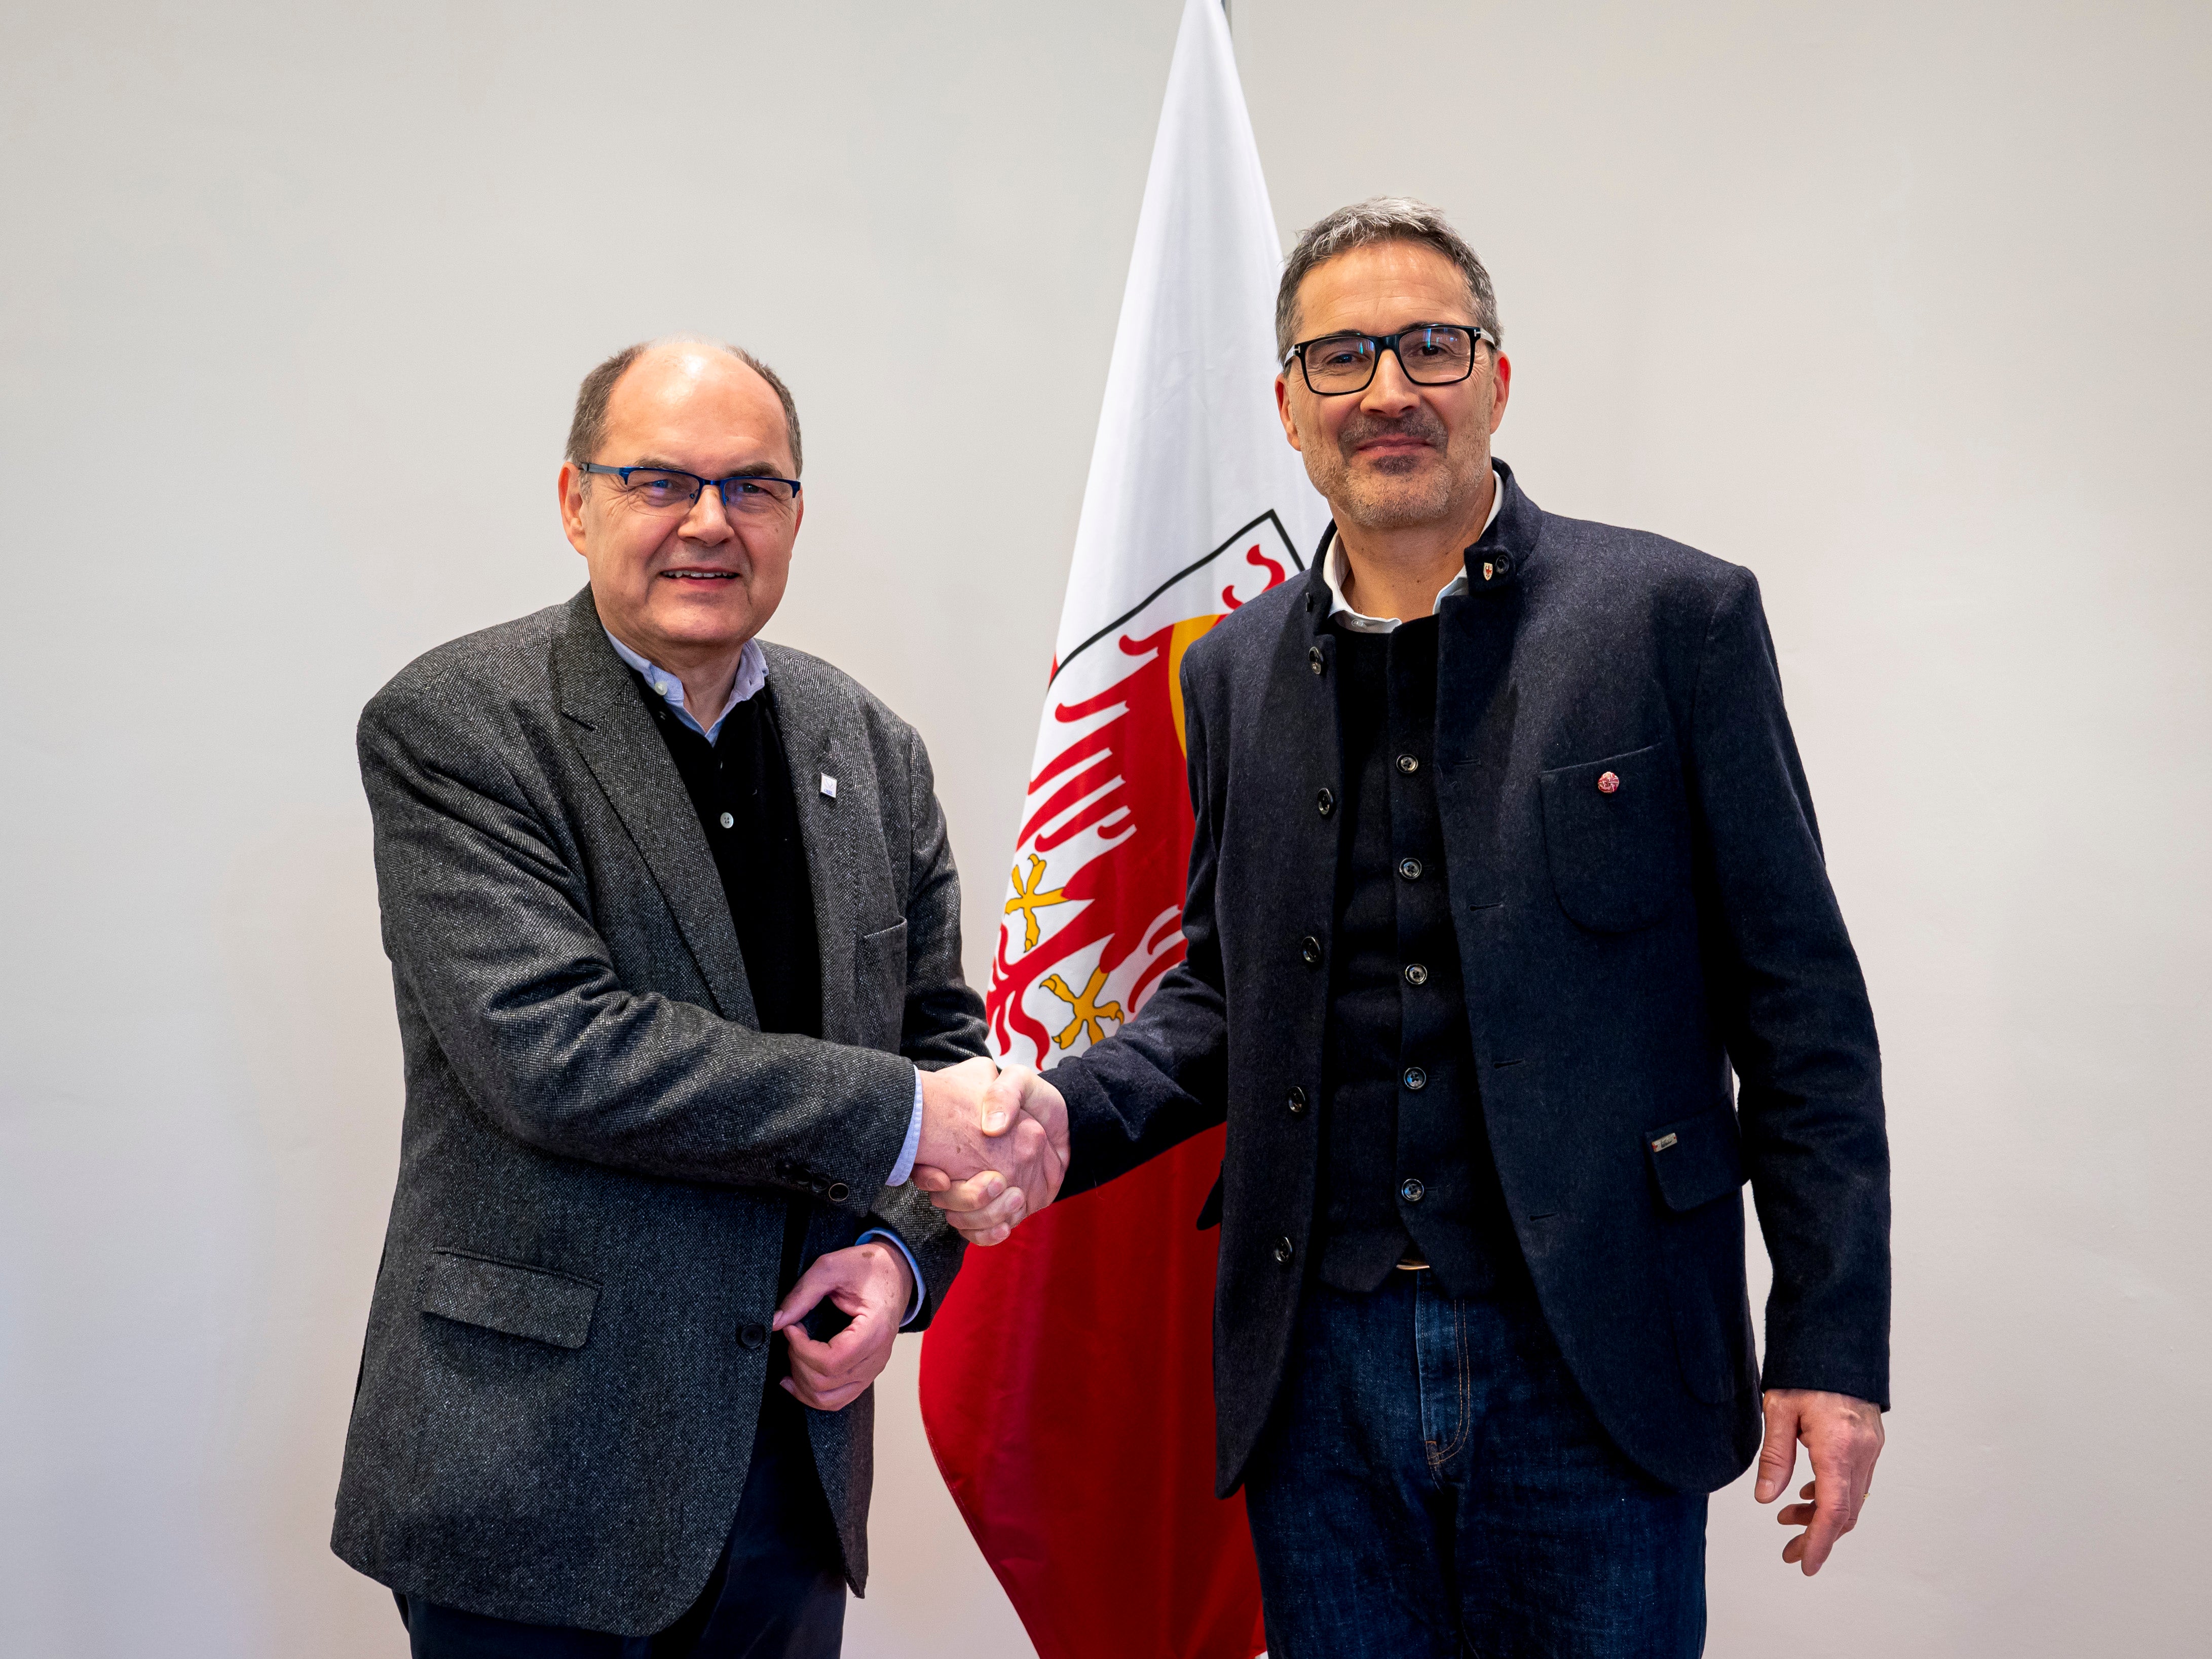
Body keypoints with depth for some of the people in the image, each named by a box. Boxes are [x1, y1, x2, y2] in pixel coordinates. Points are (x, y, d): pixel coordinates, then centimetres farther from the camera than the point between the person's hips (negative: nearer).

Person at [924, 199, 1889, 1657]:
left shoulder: (1675, 617, -4)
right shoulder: (1236, 672, 8)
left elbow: (1798, 1004, -3)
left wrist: (1834, 1344, -6)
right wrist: (1064, 1113, -4)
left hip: (1585, 1370, -3)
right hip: (1318, 1371, 4)